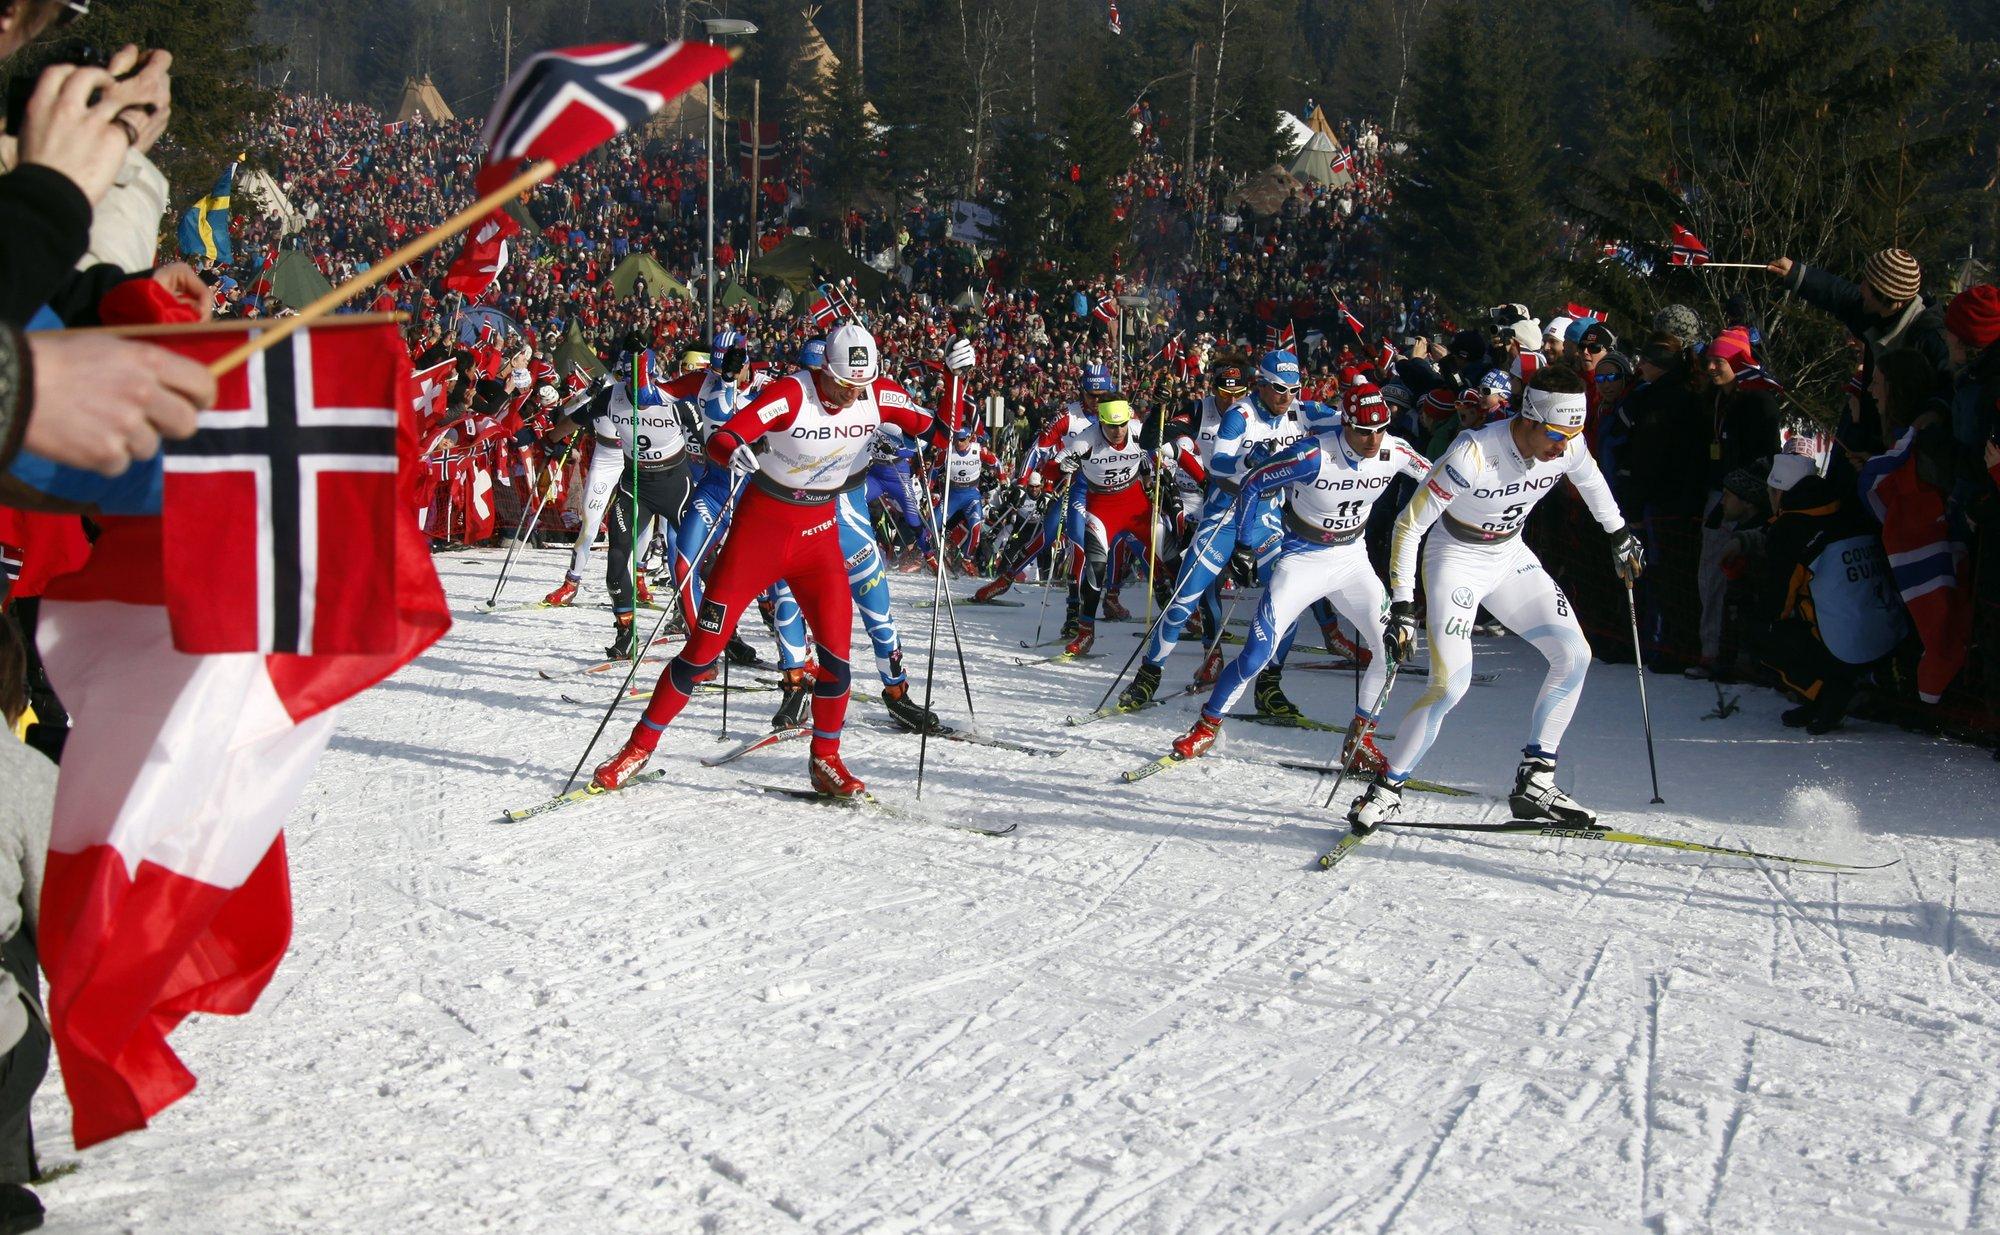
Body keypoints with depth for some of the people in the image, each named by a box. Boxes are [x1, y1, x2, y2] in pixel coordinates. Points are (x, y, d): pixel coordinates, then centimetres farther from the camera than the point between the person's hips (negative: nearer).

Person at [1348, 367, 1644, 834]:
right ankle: (1386, 791, -3)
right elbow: (1409, 525, -25)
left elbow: (1592, 481, 12)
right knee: (1450, 685, -18)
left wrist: (1620, 535, 23)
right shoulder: (1474, 453, -32)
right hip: (1457, 556, -6)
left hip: (1510, 556, 6)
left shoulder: (1568, 445, -16)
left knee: (1574, 656, -3)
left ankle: (1534, 783, 6)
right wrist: (1402, 607, -27)